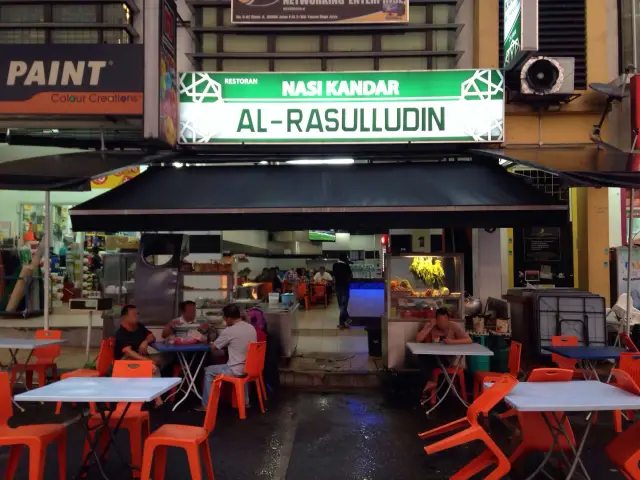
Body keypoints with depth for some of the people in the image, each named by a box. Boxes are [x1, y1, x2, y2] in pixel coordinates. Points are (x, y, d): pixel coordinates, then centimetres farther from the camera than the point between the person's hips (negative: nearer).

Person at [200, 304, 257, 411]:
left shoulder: (229, 331, -15)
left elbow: (213, 347, -1)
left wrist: (224, 344, 19)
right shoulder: (252, 328, 3)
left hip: (236, 370, -7)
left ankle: (206, 405, 18)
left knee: (208, 371, 13)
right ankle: (245, 401, 41)